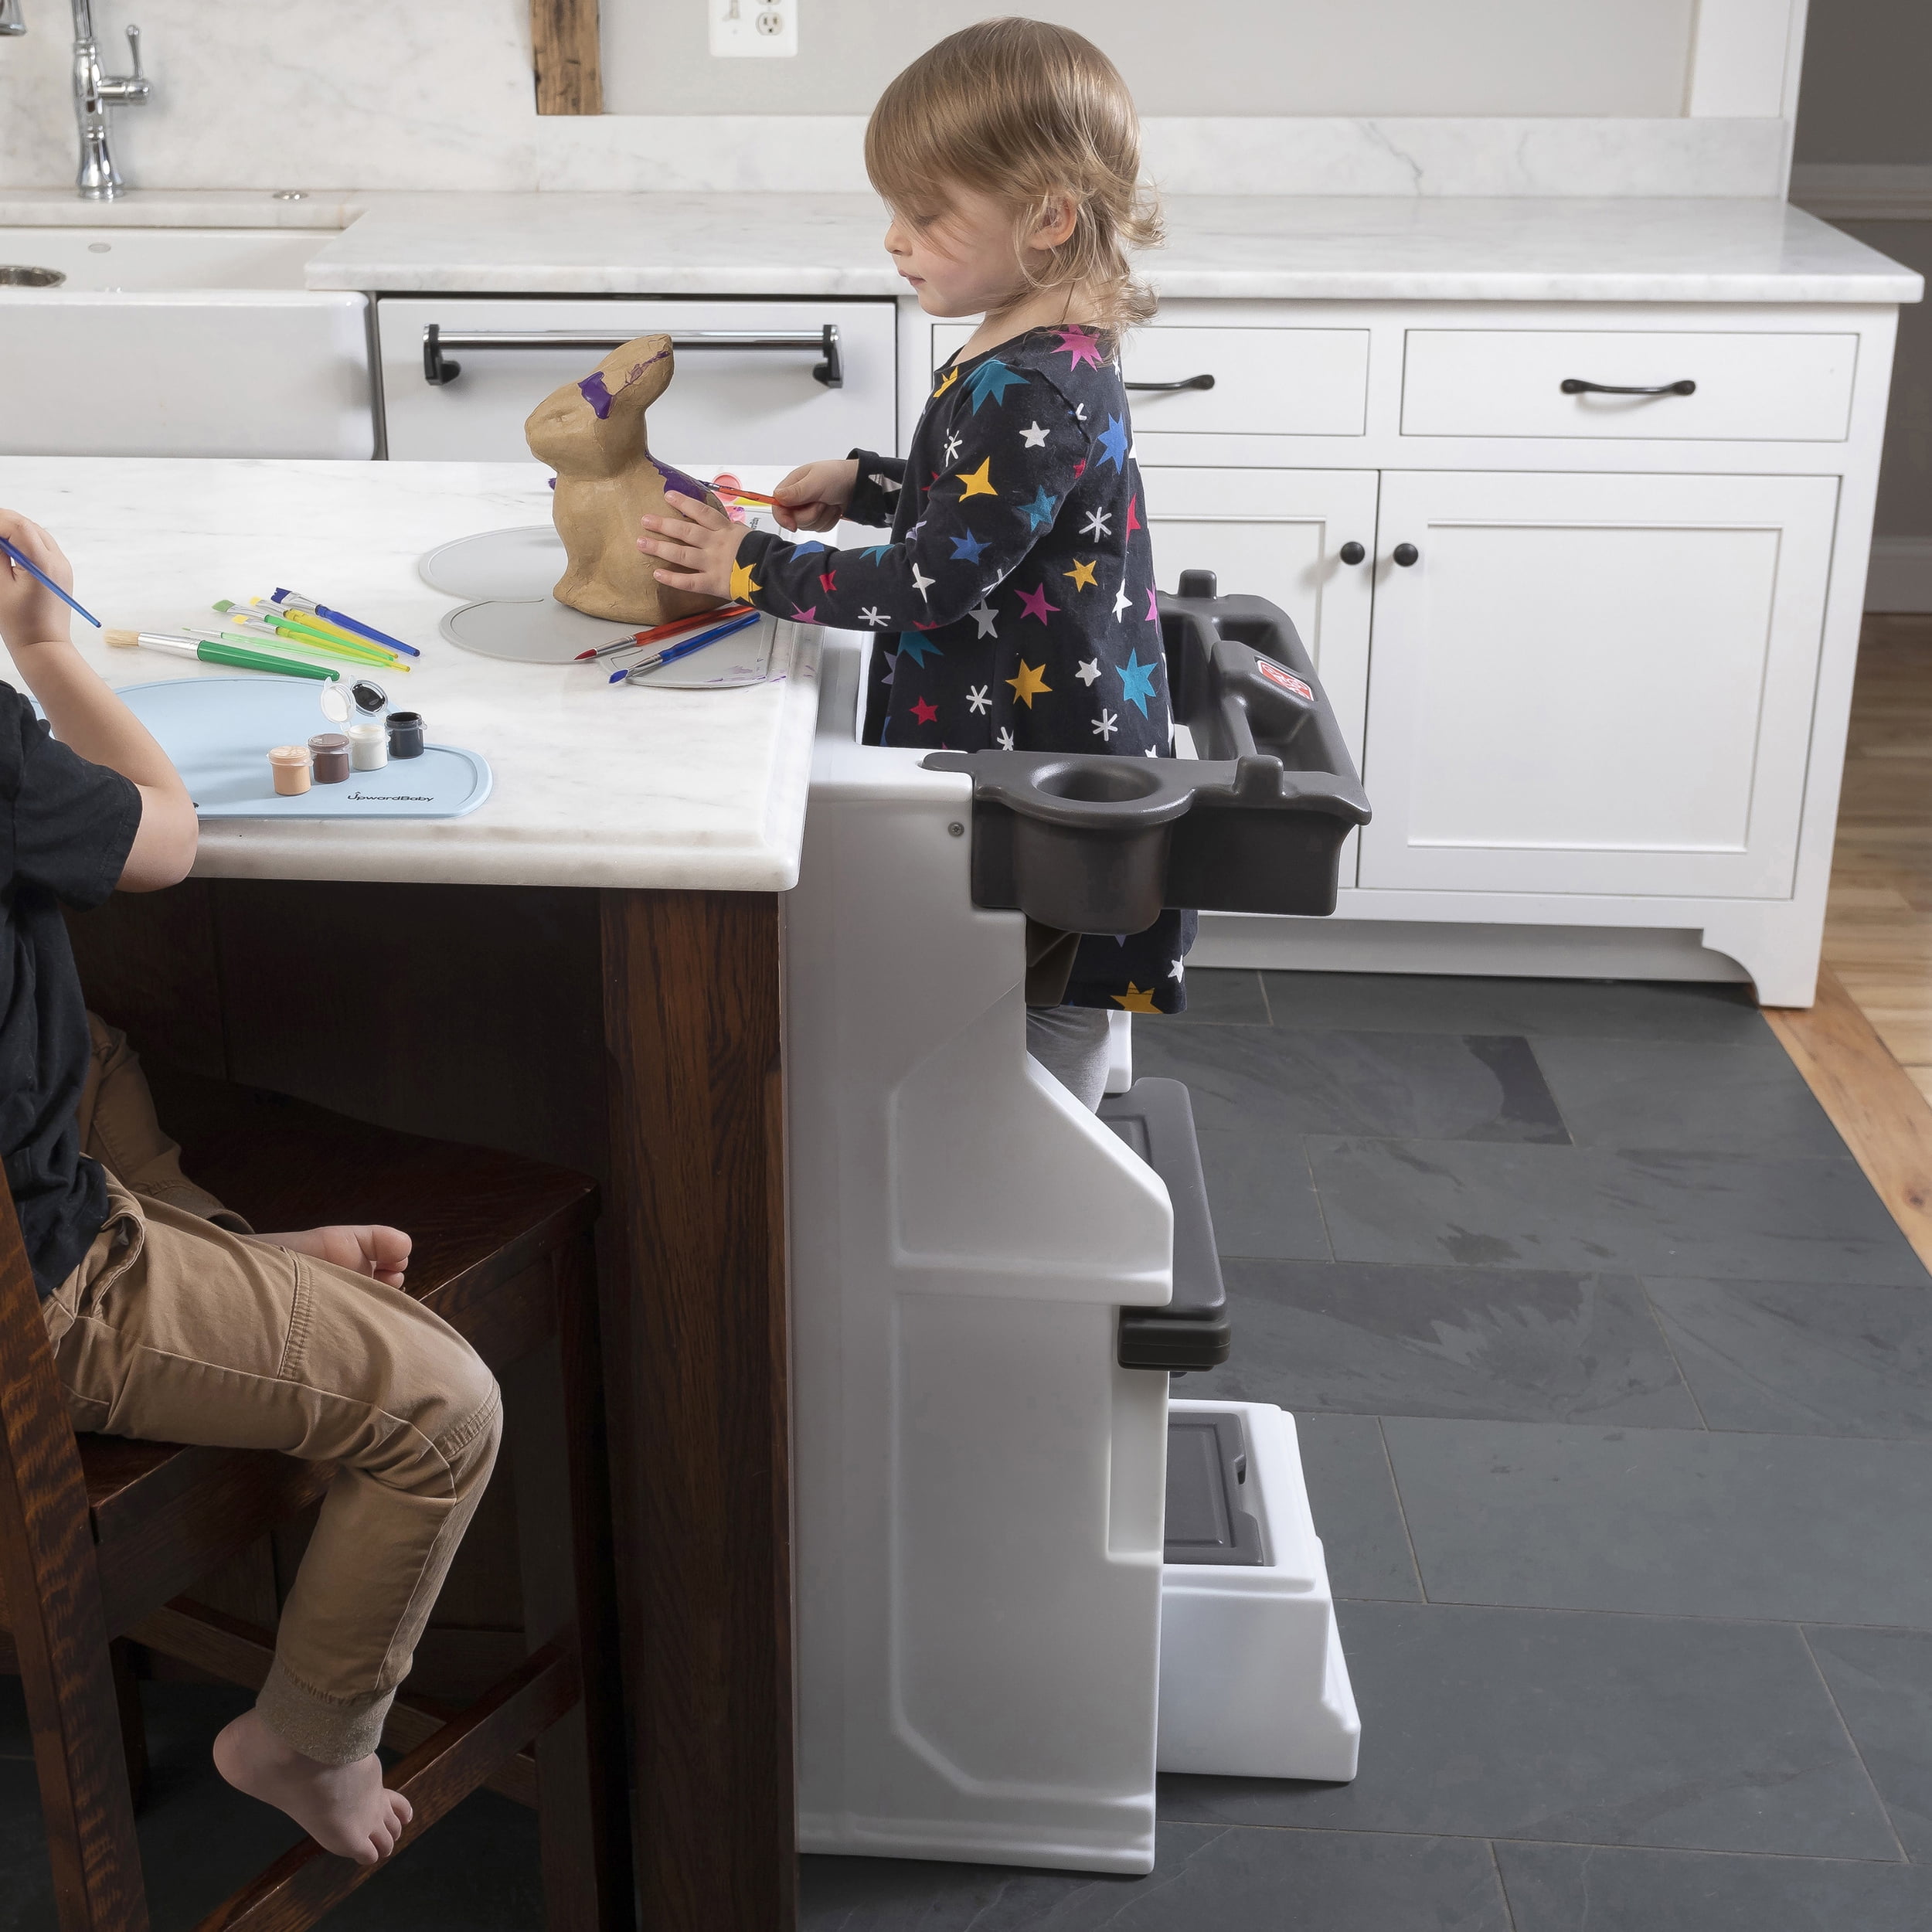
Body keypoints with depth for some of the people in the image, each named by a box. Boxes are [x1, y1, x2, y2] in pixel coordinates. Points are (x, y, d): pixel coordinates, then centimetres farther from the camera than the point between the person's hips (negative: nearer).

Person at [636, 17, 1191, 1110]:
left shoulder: (1036, 391, -27)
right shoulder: (1050, 356, 5)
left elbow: (935, 583, -25)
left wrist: (751, 566, -15)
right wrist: (865, 485, 11)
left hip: (1041, 762, -10)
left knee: (1052, 1007, 6)